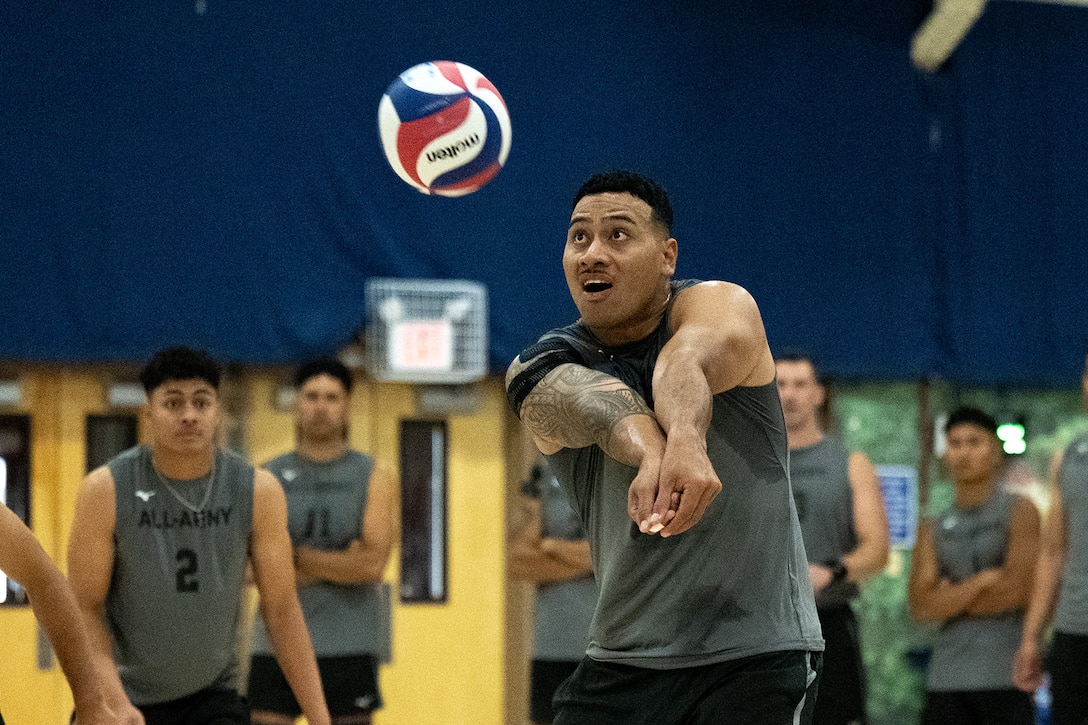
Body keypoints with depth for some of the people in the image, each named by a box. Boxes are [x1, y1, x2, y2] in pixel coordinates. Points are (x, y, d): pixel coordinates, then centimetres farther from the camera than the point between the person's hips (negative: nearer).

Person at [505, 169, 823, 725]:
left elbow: (688, 363, -32)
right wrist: (651, 450, -47)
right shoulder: (538, 372, 2)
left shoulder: (718, 307, -6)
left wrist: (685, 440, -56)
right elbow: (603, 406, -23)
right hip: (624, 656, 4)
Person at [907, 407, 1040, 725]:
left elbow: (1015, 591, -9)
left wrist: (951, 599, 0)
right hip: (947, 677, 4)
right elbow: (920, 605, 2)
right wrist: (981, 581, -9)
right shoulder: (933, 529, 15)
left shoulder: (1019, 511, 2)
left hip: (1005, 677, -4)